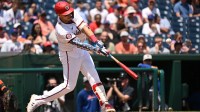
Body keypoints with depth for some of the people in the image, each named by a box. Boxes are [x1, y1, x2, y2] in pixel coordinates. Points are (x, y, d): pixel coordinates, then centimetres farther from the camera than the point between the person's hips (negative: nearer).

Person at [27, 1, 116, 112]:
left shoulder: (73, 14, -11)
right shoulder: (61, 30, -29)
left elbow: (84, 28, -19)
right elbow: (77, 43, -34)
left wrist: (97, 42, -32)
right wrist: (97, 49, -42)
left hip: (82, 52, 7)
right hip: (70, 55, -7)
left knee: (94, 77, -1)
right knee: (69, 86, -5)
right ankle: (37, 100, 3)